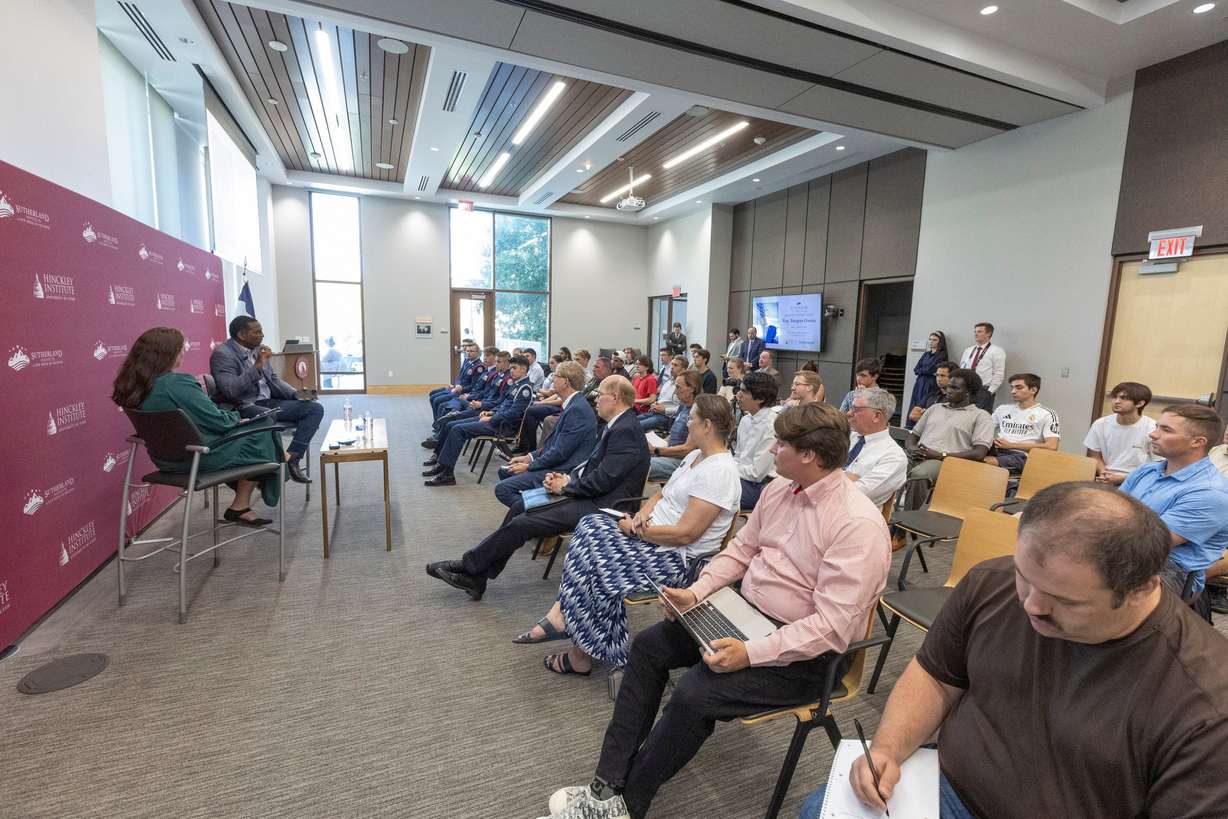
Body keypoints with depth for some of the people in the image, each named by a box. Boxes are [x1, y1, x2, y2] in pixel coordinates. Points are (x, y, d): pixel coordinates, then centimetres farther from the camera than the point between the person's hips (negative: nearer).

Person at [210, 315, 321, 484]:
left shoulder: (257, 349, 11)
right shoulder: (222, 354, -10)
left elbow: (273, 379, 21)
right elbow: (229, 390, -23)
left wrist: (296, 394, 6)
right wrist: (256, 366, -24)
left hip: (268, 402, 8)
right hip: (244, 407, -8)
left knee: (315, 409, -7)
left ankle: (291, 456, -18)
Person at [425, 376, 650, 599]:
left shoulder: (625, 430, -19)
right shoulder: (617, 426, 14)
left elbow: (602, 480, -22)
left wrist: (565, 486, -8)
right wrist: (567, 478, 1)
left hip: (600, 507, -10)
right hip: (590, 497, 10)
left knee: (522, 523, -14)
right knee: (519, 507, 4)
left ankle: (468, 566, 5)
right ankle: (476, 575, 8)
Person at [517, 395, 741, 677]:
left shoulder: (718, 472, -20)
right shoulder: (695, 455, 12)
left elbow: (685, 534, -24)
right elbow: (662, 493, 18)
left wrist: (636, 530, -15)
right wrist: (642, 513, -4)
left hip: (677, 556, -9)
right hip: (651, 532, 9)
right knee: (589, 527, -8)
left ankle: (583, 654, 1)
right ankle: (560, 616, -8)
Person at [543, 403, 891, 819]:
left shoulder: (858, 524, -24)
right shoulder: (779, 488, 1)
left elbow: (833, 625, -26)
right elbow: (742, 547, 10)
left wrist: (750, 653, -30)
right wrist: (696, 592, -4)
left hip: (800, 652, -8)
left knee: (694, 694, -24)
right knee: (648, 645, 0)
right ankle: (607, 785, 5)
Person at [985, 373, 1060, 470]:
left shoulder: (1047, 414, 9)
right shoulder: (1002, 409, 25)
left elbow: (1052, 447, -5)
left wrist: (1012, 445, -6)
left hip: (1022, 456, -5)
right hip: (996, 451, 5)